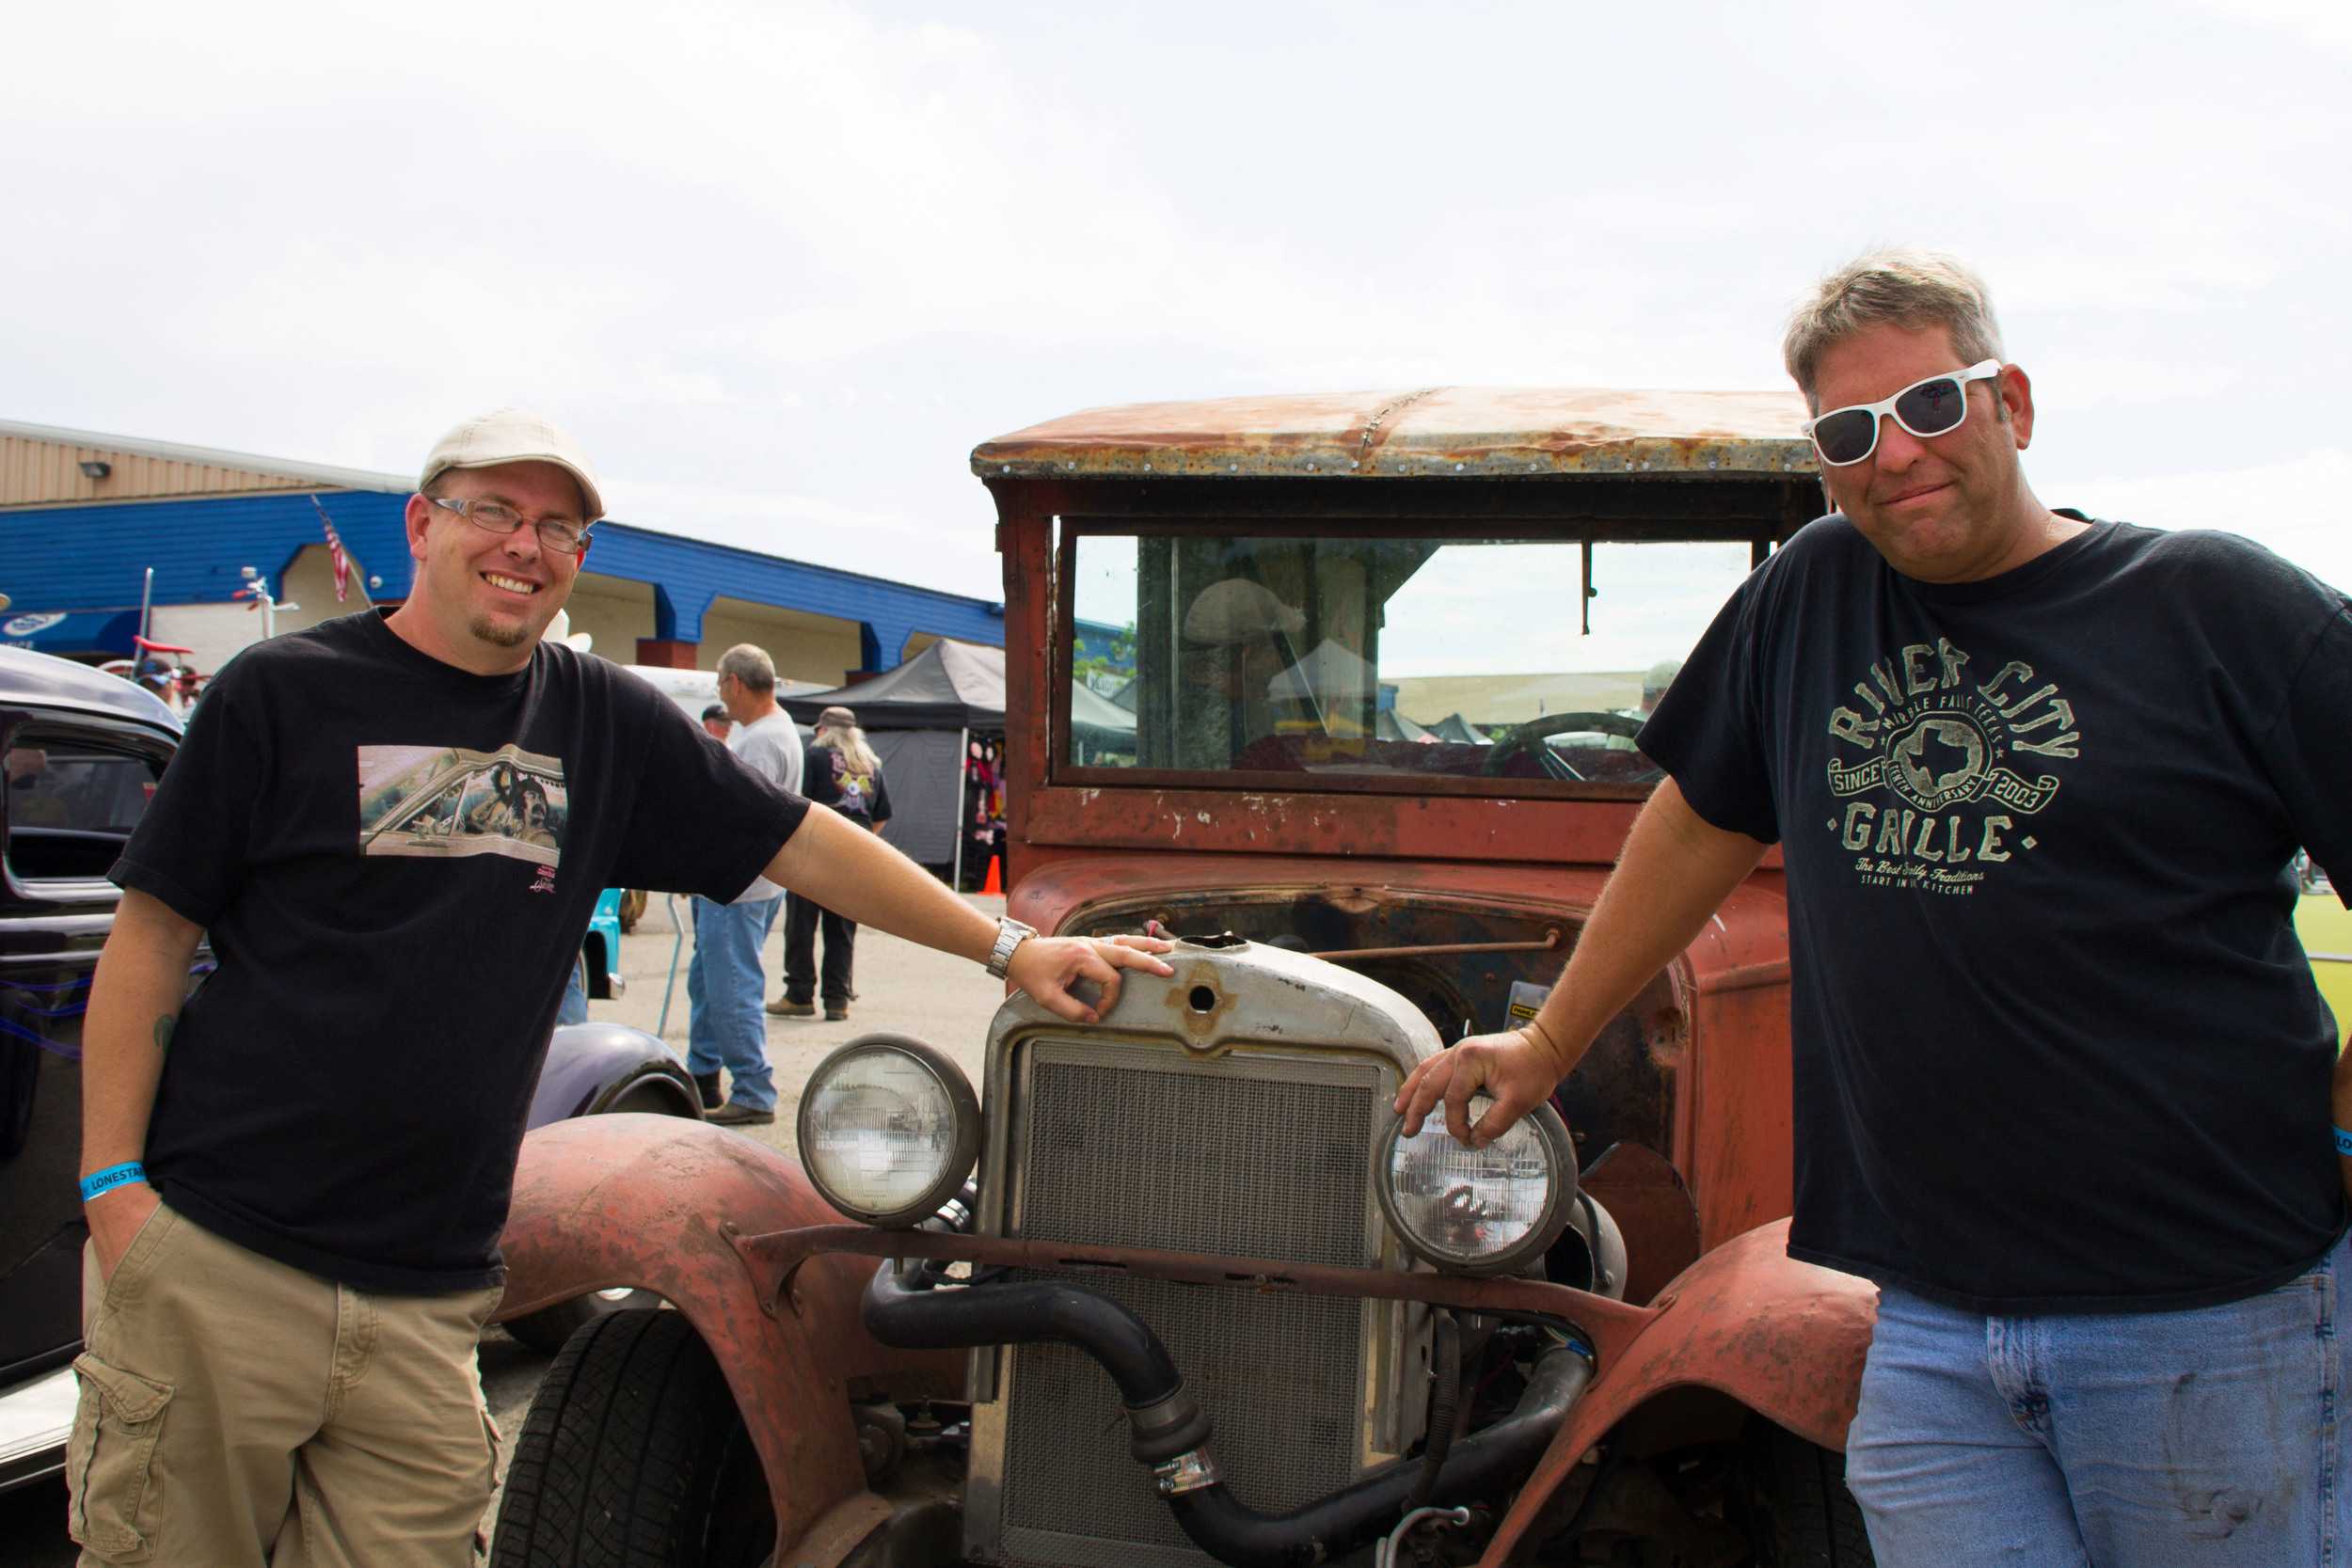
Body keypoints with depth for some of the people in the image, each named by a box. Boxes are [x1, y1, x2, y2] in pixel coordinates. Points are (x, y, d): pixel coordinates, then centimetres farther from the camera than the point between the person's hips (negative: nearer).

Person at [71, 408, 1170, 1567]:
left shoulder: (604, 723, 10)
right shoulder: (284, 695, 0)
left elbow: (804, 846, 14)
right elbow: (149, 940, 0)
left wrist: (1009, 947, 10)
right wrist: (112, 1185, -7)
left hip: (426, 1300, 3)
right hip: (213, 1263, -3)